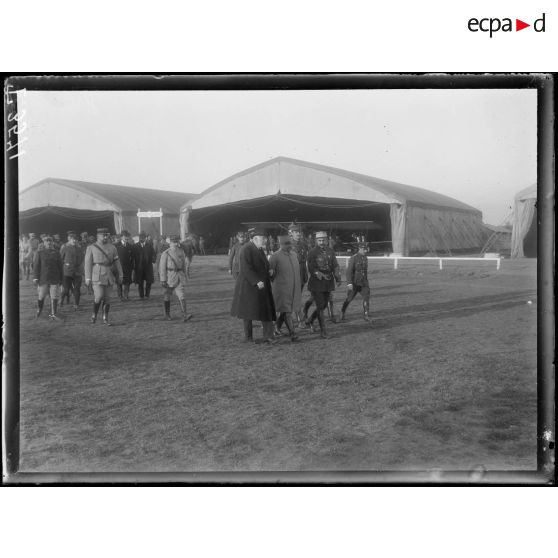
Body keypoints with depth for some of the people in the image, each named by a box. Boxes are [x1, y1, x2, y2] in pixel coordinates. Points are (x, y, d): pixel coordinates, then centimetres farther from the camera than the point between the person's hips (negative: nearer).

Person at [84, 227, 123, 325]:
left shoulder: (112, 247, 10)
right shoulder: (91, 248, 2)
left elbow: (117, 262, 11)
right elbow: (88, 264, -2)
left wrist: (120, 275, 7)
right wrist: (88, 278, -7)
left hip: (109, 277, 3)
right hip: (97, 276, -3)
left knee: (107, 298, 5)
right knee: (99, 296, -13)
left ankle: (105, 319, 13)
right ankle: (94, 315, 10)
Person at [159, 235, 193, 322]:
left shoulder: (181, 251, 5)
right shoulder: (165, 253, -7)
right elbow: (162, 267, -9)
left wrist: (184, 275, 17)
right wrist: (163, 280, -13)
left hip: (180, 276, 2)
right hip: (169, 276, -2)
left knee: (181, 295, -10)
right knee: (167, 296, 11)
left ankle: (184, 315, -19)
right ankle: (167, 314, 28)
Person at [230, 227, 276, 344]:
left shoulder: (259, 250, 13)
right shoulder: (246, 249, -15)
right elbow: (246, 268, -24)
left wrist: (269, 270, 4)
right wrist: (257, 281, -28)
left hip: (262, 284, 8)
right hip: (249, 285, -8)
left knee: (266, 310, 2)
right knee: (249, 310, 2)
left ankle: (268, 336, 3)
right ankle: (248, 336, 13)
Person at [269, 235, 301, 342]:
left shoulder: (294, 254, 10)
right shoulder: (275, 256, -10)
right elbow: (269, 272, -3)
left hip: (294, 288, 7)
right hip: (282, 288, -6)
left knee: (285, 310, 15)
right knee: (287, 310, -5)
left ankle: (277, 327, 33)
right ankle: (292, 333, -2)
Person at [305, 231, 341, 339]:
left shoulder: (331, 252, 8)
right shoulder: (312, 253, -7)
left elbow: (335, 266, 4)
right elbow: (311, 268, -12)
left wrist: (338, 278, -12)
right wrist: (319, 274, -29)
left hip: (328, 283, 5)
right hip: (316, 283, -5)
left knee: (324, 305, 13)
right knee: (320, 306, -5)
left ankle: (309, 321, 34)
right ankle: (323, 330, 3)